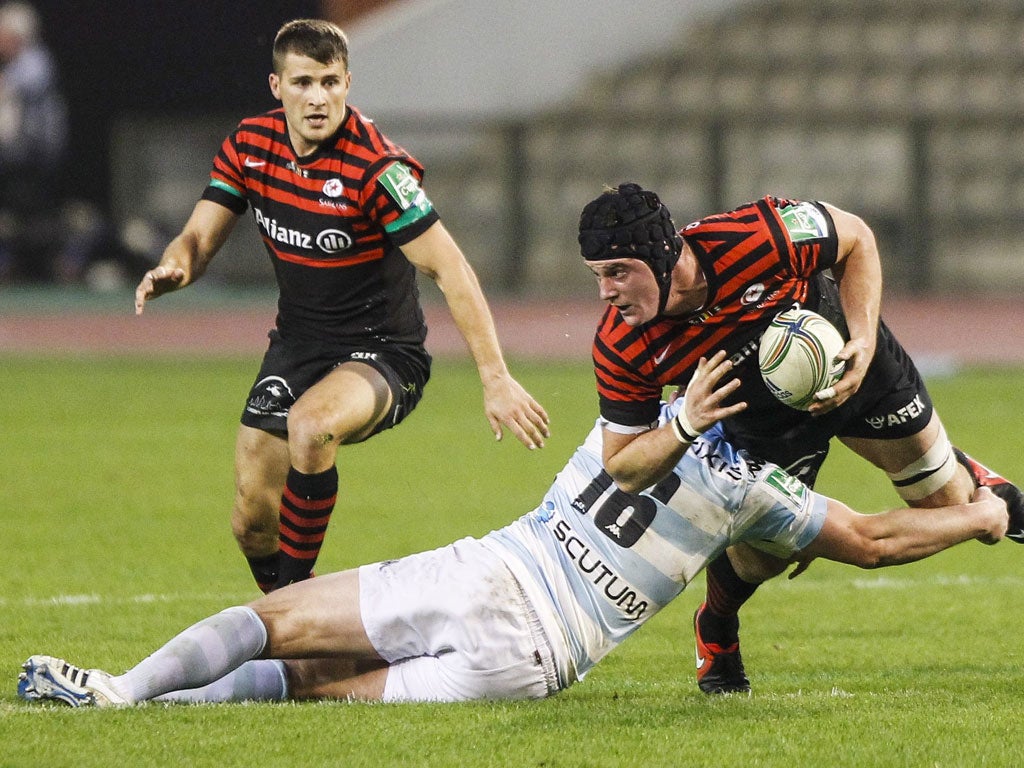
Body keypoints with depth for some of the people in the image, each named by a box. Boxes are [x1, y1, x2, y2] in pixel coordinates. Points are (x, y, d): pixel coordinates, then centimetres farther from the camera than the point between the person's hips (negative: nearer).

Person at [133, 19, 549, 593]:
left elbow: (450, 270, -26)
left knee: (310, 425, -37)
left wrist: (496, 379, -32)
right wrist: (173, 270, -27)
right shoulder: (250, 146, -5)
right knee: (253, 523, 3)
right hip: (297, 345, 6)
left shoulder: (376, 168, -23)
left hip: (382, 353, -6)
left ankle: (297, 589, -21)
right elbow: (200, 238, -1)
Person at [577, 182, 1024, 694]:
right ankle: (715, 633, 30)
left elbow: (856, 239, -20)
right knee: (759, 558, -5)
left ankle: (975, 482, 48)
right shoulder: (619, 348, -32)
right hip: (763, 419, 1)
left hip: (856, 363, -1)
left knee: (946, 500, 11)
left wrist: (863, 344, -30)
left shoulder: (753, 238, -41)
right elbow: (625, 470, -24)